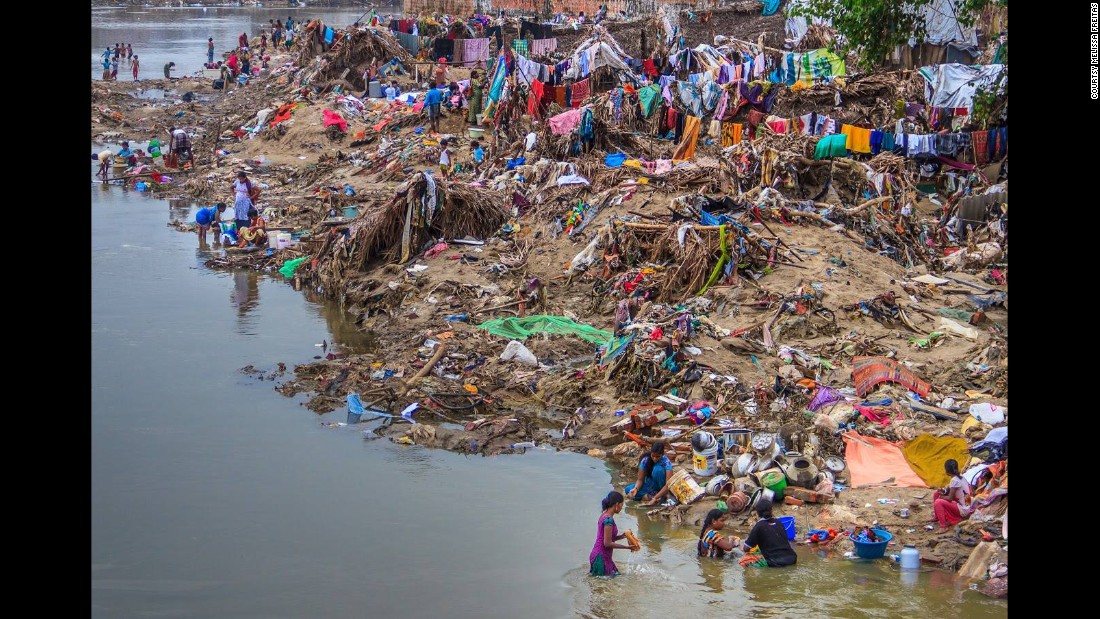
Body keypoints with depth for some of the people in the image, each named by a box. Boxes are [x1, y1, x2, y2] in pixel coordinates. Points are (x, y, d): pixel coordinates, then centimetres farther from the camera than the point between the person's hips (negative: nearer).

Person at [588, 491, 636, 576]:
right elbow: (607, 543, -21)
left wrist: (622, 536, 4)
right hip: (601, 557, -10)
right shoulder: (609, 519, -19)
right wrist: (627, 547, -15)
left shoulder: (604, 515, 10)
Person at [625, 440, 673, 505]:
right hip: (649, 485, 3)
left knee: (658, 469, -32)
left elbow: (668, 484, -32)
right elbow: (640, 479, -12)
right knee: (628, 489, -21)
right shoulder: (645, 460, -16)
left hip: (661, 486, -3)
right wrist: (636, 488, -36)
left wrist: (655, 498, -41)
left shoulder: (666, 462, -25)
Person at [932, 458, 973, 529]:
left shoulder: (955, 480, -21)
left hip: (962, 510, -9)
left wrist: (941, 496, -1)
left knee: (938, 502, -23)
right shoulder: (961, 477, 6)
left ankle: (943, 527, -22)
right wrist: (944, 491, 5)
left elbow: (950, 498, -18)